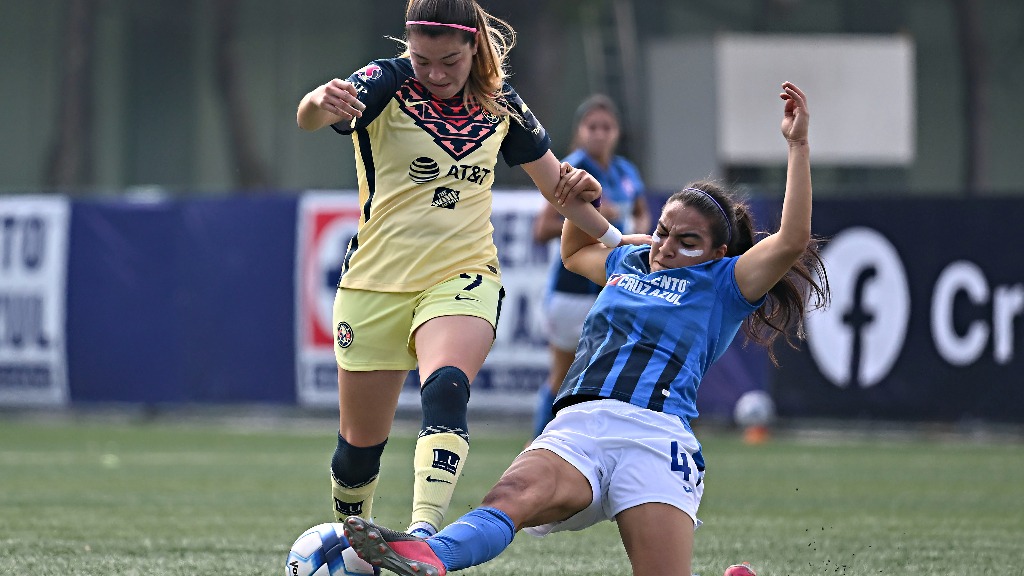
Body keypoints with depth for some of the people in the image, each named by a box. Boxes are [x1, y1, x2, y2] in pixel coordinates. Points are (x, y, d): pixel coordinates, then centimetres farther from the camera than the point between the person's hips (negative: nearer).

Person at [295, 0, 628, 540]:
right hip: (376, 283, 0)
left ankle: (423, 532, -45)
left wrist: (618, 240, 13)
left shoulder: (500, 103, 3)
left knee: (445, 389, -31)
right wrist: (322, 103, -55)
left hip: (463, 277, 0)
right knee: (360, 442, 7)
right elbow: (310, 115, -30)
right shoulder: (387, 83, -9)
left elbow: (553, 179, 18)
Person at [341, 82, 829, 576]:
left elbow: (792, 240, -2)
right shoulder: (628, 263, 32)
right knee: (514, 493, -31)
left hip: (654, 434, -3)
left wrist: (797, 144, -3)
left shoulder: (722, 284, 15)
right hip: (575, 427, 3)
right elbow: (574, 253, 56)